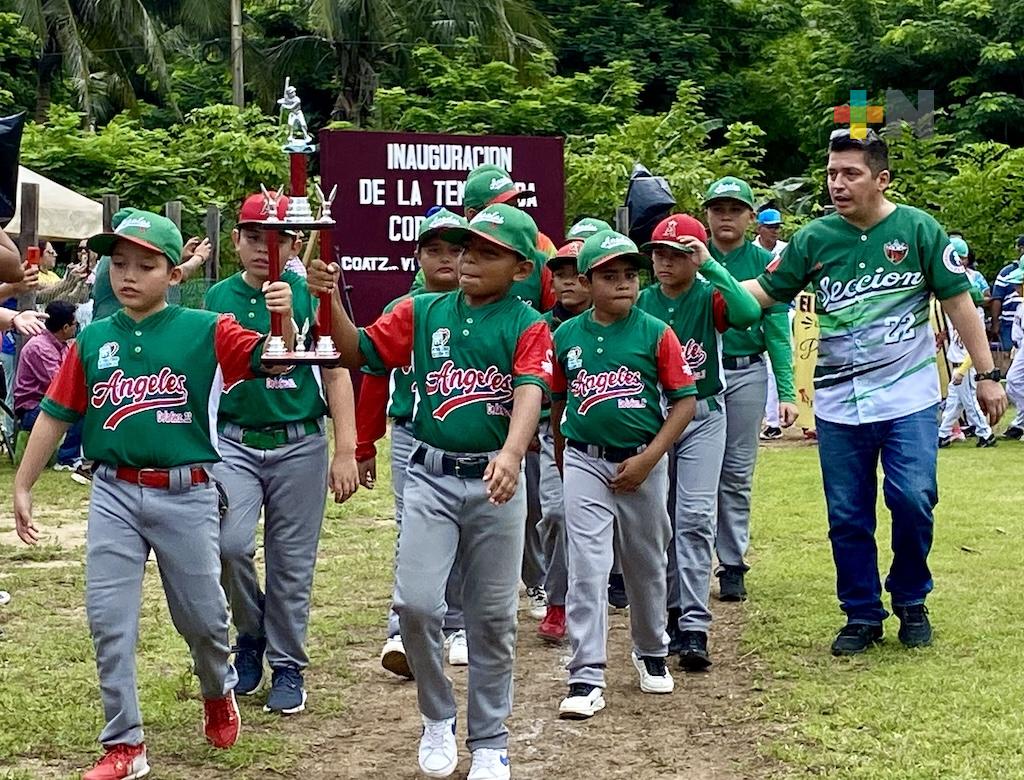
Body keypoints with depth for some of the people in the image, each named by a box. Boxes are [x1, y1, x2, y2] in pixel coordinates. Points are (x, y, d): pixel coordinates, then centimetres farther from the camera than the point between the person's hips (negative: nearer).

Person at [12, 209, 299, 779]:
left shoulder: (205, 331, -3)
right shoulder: (93, 340, 5)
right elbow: (56, 415, 10)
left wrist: (284, 316, -32)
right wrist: (23, 486, 10)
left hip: (186, 495, -2)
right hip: (115, 494, 2)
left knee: (202, 615, 9)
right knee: (109, 621, 0)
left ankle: (220, 693, 41)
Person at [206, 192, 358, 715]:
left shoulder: (310, 295, 0)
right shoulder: (217, 299, 7)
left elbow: (335, 374, 0)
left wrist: (345, 451, -5)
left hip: (298, 444, -1)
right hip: (232, 443, 1)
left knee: (292, 563, 4)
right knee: (229, 543, -17)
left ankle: (288, 667, 20)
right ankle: (250, 635, 10)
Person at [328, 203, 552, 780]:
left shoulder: (528, 326, -3)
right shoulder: (423, 312, 6)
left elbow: (529, 393, -18)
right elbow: (358, 352, 6)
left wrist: (512, 453, -36)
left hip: (494, 482, -1)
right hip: (431, 476, 2)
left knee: (493, 618, 8)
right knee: (417, 603, -8)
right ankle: (438, 719, 16)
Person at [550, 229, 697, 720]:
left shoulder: (656, 334, -5)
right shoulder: (566, 337, 1)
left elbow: (685, 401, -6)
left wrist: (648, 459, -13)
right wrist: (562, 465, 14)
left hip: (643, 465, 0)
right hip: (585, 464, 0)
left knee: (648, 566, 15)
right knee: (586, 571, -6)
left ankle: (652, 654, 38)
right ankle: (586, 678, -3)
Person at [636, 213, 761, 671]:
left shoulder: (710, 297, -8)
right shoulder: (641, 303, 1)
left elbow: (749, 313, -30)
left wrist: (711, 265, -29)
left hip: (703, 417, -3)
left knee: (695, 518, -10)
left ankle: (694, 627, -10)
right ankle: (669, 613, 23)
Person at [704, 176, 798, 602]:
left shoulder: (764, 263, 1)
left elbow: (777, 330, -1)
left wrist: (787, 393, -7)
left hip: (747, 375, 0)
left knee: (737, 473, 6)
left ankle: (732, 565, 15)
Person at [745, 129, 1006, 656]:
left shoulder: (918, 230, -3)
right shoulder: (815, 240, 1)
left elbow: (958, 301, 1)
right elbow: (764, 292, 5)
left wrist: (986, 374, 0)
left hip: (909, 399, -2)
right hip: (838, 404, 2)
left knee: (912, 502, -10)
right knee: (848, 516, 6)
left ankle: (911, 602, 14)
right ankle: (862, 616, 21)